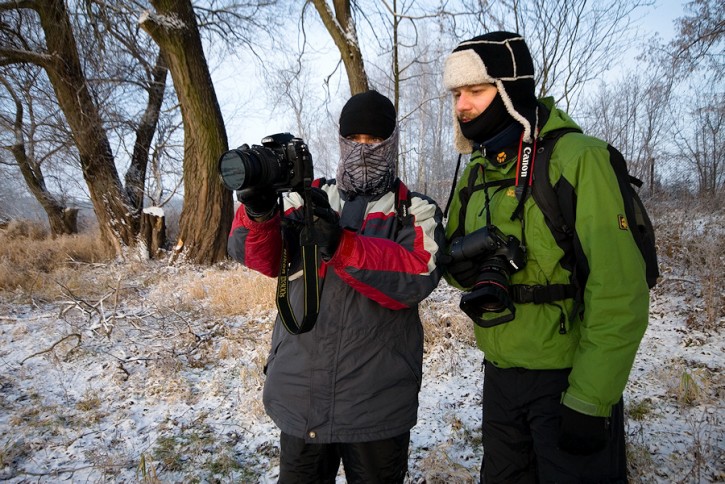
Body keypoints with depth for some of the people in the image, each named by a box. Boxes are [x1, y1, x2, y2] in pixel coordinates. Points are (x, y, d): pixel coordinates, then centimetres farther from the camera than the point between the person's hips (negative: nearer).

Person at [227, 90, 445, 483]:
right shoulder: (310, 199, 7)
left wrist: (341, 245, -30)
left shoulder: (416, 211, 0)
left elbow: (417, 277, -18)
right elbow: (262, 258, -3)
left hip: (376, 406, -2)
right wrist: (260, 213, -23)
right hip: (298, 399, 3)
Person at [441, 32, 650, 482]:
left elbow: (619, 293, -20)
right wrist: (463, 264, -8)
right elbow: (456, 251, 16)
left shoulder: (578, 159, -16)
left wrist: (589, 401, -19)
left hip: (569, 378, -6)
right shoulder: (476, 175, 6)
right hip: (500, 376, 7)